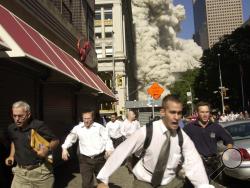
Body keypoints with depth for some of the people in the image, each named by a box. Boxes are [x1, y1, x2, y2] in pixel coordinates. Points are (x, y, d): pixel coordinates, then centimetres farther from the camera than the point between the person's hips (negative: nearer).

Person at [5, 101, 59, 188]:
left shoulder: (39, 125, -18)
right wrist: (11, 156, 11)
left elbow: (55, 140, -10)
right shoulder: (11, 128, 1)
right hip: (20, 171, 4)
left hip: (40, 170, -4)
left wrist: (48, 149, -29)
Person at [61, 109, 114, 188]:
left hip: (99, 158, 0)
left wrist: (109, 149, -24)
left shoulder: (99, 127, -3)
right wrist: (64, 148, -5)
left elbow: (107, 139, -6)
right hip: (85, 159, 1)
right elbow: (70, 138, 11)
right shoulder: (77, 128, 4)